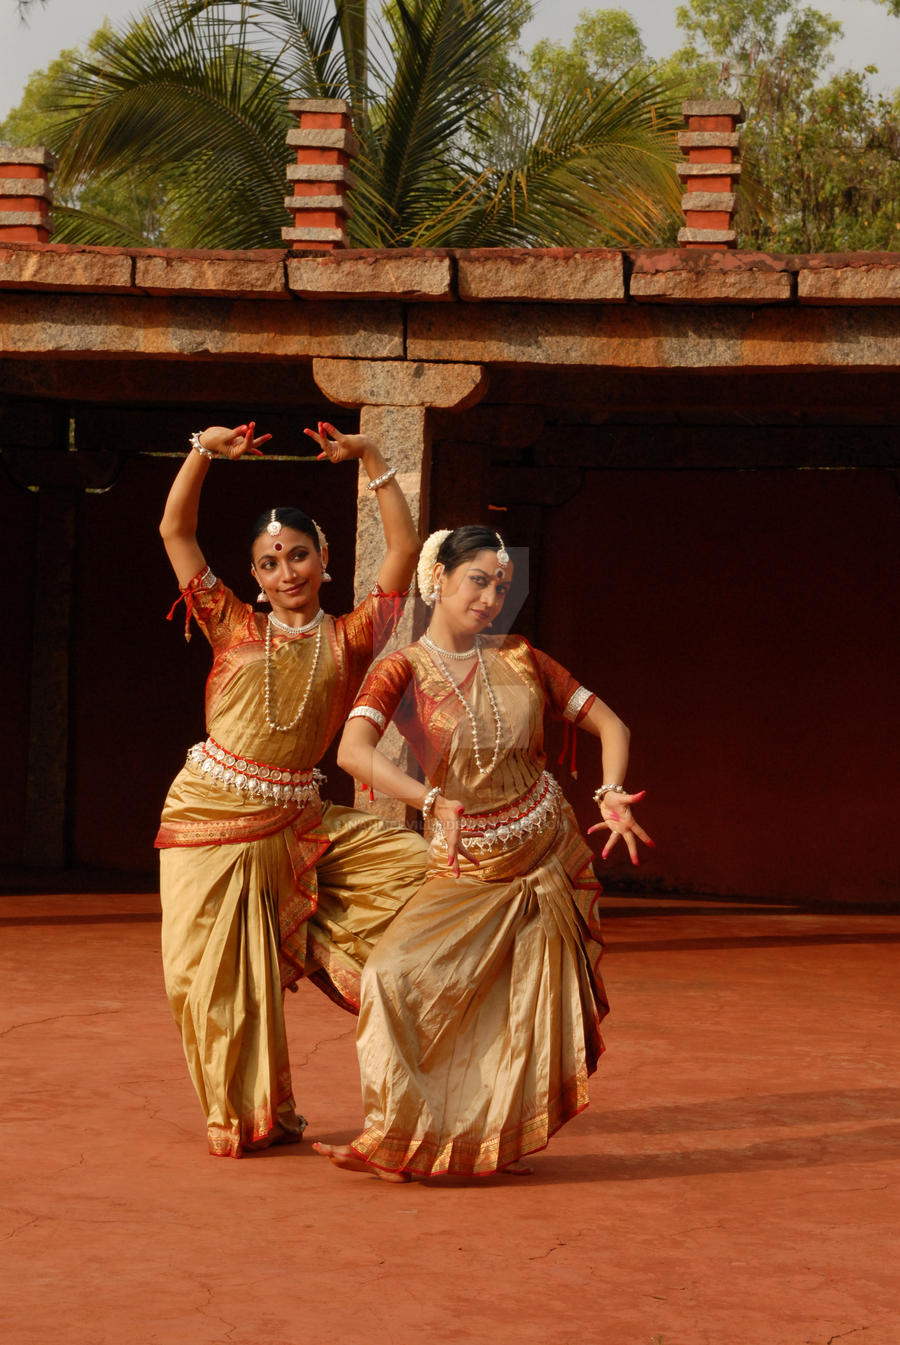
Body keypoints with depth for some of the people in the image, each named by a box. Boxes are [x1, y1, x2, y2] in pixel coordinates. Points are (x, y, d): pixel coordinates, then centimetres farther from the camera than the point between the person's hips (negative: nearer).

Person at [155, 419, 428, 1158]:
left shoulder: (347, 639, 4)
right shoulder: (235, 629, 4)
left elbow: (405, 549, -3)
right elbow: (175, 531, 2)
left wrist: (371, 458, -7)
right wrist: (205, 451, -6)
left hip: (296, 820, 1)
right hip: (212, 813, -1)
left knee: (415, 866, -13)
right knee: (218, 973, 0)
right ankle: (250, 1118, 16)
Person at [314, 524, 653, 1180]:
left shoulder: (520, 660, 2)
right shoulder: (402, 672, -8)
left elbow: (609, 724, 7)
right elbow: (353, 750, -27)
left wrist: (612, 795, -13)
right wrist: (433, 801, -41)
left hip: (551, 850, 2)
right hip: (467, 862, -2)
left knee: (529, 1003, 4)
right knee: (402, 973, -15)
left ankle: (503, 1138, 22)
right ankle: (401, 1138, -1)